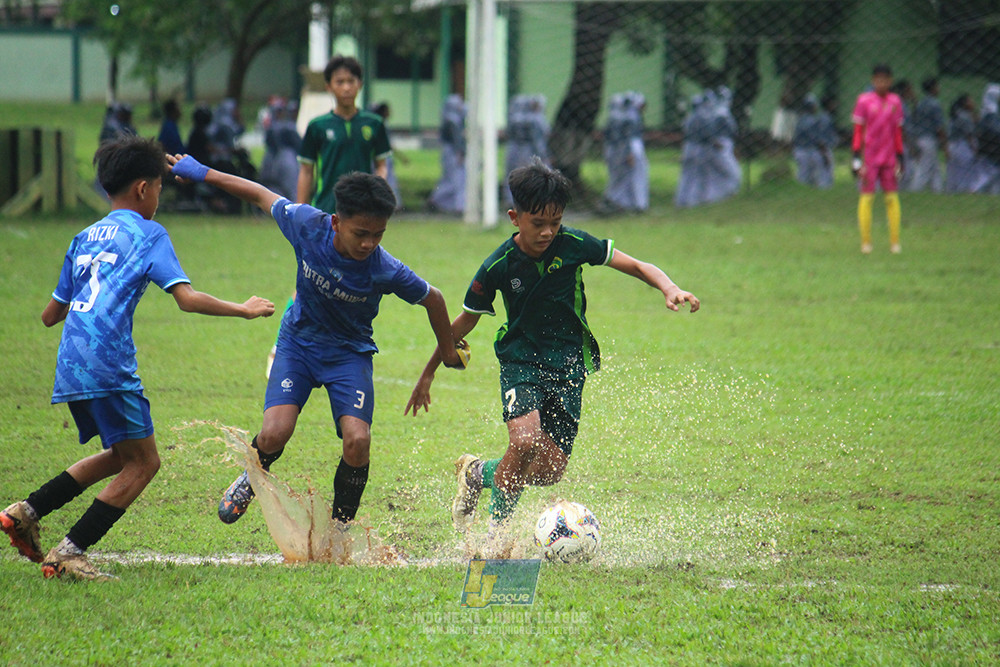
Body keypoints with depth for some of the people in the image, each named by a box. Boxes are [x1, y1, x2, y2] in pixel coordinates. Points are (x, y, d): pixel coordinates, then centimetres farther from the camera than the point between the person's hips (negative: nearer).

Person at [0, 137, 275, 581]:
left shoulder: (85, 238, 22)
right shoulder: (148, 234, 2)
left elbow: (50, 315, 27)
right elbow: (187, 299, -10)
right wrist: (243, 310, 1)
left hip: (70, 368, 8)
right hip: (107, 364, -8)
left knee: (122, 456, 21)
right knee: (143, 462, -1)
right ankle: (68, 554, -8)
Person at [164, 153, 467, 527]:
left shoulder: (387, 272, -26)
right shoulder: (308, 225, -24)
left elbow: (432, 299, -7)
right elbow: (262, 196, -5)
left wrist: (449, 352, 8)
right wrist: (203, 174, 2)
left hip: (350, 352, -1)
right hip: (298, 341, 1)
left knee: (357, 440, -21)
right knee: (275, 433, -19)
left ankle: (341, 525, 3)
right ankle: (252, 479, 18)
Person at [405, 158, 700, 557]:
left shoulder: (573, 245, -9)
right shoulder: (499, 266, -11)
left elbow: (634, 266, -2)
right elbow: (464, 322, 4)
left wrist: (670, 289, -22)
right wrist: (428, 373, 10)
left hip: (569, 365, 2)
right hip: (521, 360, -2)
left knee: (550, 471, -5)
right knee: (525, 439, -29)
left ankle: (478, 473, 25)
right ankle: (498, 527, -6)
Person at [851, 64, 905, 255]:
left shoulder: (895, 101, 8)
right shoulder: (864, 100, -2)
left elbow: (898, 132, 13)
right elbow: (858, 130, -2)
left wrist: (900, 157, 10)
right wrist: (857, 158, -7)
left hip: (889, 158, 3)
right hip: (869, 158, -3)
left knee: (892, 197, 2)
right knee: (866, 197, -3)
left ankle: (895, 242, 6)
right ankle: (866, 242, 3)